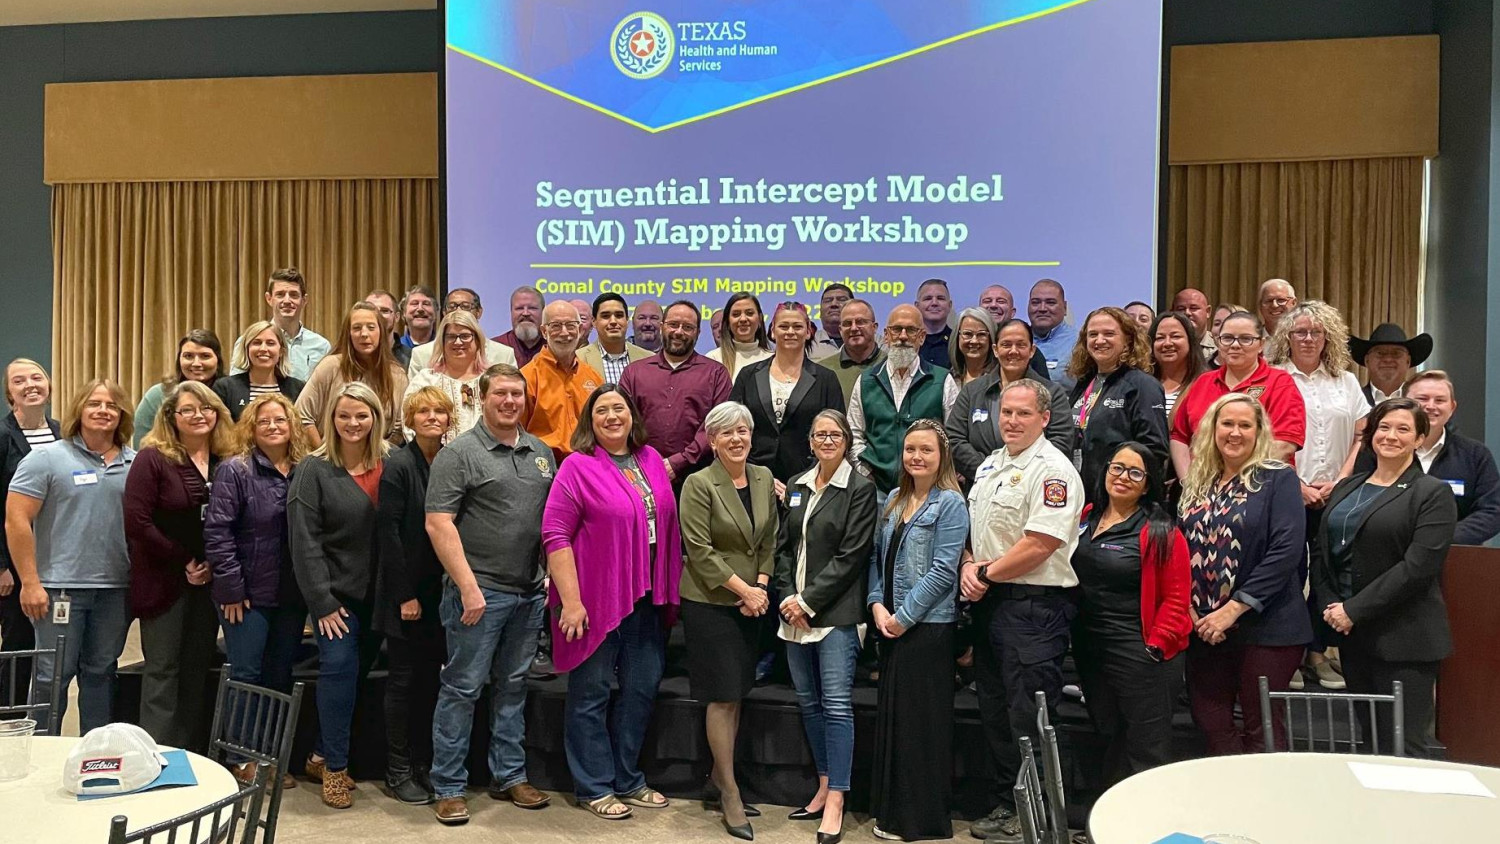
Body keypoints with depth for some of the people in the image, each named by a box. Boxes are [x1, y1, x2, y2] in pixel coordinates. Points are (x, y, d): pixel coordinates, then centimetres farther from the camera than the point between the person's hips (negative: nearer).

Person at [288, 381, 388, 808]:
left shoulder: (388, 467, 4)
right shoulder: (314, 470, -5)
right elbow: (304, 541, -9)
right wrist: (322, 601, -13)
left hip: (377, 594, 4)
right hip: (336, 593, -4)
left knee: (359, 671, 10)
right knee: (339, 668, -7)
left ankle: (323, 755, 27)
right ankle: (335, 766, 8)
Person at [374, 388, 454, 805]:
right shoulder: (399, 464, -9)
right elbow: (388, 531, -12)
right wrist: (405, 595, -14)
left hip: (442, 591, 5)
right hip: (407, 592, -4)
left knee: (430, 679, 11)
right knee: (404, 680, 5)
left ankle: (424, 764, 23)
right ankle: (398, 771, 17)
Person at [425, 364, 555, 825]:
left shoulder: (542, 452, 11)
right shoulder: (460, 453, -7)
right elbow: (438, 524, -13)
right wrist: (468, 587, -18)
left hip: (530, 592, 6)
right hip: (480, 592, -6)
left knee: (513, 686, 15)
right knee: (462, 688, 2)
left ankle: (509, 775, 27)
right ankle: (449, 787, 14)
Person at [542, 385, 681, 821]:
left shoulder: (651, 459, 8)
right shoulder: (578, 466, -9)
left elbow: (668, 525, 15)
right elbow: (555, 534, -14)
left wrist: (670, 591, 13)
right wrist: (570, 600, -19)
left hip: (646, 599, 6)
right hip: (595, 599, -6)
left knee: (642, 687, 14)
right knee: (591, 692, 6)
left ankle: (628, 780, 30)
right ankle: (594, 787, 21)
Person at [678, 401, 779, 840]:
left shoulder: (764, 478, 6)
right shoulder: (699, 484, -11)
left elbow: (769, 539, 9)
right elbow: (699, 550, -15)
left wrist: (761, 585, -3)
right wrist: (743, 588, -15)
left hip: (752, 602, 5)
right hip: (710, 602, -5)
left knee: (738, 692, 11)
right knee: (723, 696, -1)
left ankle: (720, 774, 27)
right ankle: (730, 792, 10)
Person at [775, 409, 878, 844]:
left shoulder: (861, 489, -5)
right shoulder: (797, 486, 12)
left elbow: (851, 556, -11)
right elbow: (784, 547, 12)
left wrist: (808, 601, -13)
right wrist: (788, 598, -3)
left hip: (837, 612, -6)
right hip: (794, 610, 6)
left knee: (836, 704, -6)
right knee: (808, 702, 12)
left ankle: (835, 802, 0)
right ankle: (824, 787, 26)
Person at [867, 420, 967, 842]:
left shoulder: (950, 503, -9)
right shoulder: (893, 499, 12)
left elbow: (942, 570, -15)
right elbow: (878, 555, 12)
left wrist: (903, 616, -14)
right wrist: (877, 605, -2)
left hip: (928, 625, -7)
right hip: (891, 625, 7)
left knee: (921, 719, 1)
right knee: (890, 713, 13)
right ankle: (891, 808, 26)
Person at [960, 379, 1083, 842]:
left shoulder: (1052, 470, -13)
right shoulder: (990, 465, 15)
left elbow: (1039, 545, -21)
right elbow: (972, 529, 20)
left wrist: (986, 573, -12)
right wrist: (968, 566, 1)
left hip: (1034, 605, -9)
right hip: (989, 602, 9)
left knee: (1029, 716, -4)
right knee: (996, 708, 15)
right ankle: (1007, 805, 28)